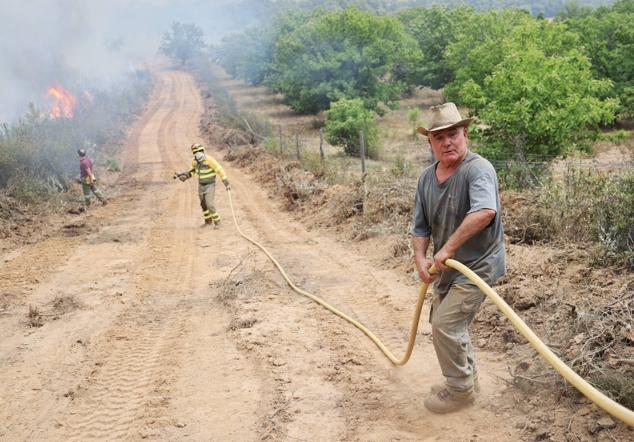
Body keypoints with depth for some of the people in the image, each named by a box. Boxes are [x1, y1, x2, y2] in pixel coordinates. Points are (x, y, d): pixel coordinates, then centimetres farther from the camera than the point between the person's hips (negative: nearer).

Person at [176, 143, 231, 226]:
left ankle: (217, 222, -1)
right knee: (203, 204, 19)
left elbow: (219, 170, -22)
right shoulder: (194, 161, -5)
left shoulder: (209, 160, -25)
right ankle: (208, 221, 40)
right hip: (201, 185, 7)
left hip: (210, 185, -7)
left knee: (210, 204, -17)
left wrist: (226, 182, -24)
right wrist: (185, 175, 2)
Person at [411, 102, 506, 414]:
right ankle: (467, 378, 40)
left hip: (477, 265, -8)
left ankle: (460, 389, 12)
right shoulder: (426, 178, 2)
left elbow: (484, 212, -41)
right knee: (446, 322, 19)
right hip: (448, 266, 9)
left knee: (445, 325, -10)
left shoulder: (478, 169, -23)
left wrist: (448, 248, -37)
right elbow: (420, 225, 7)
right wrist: (420, 258, -10)